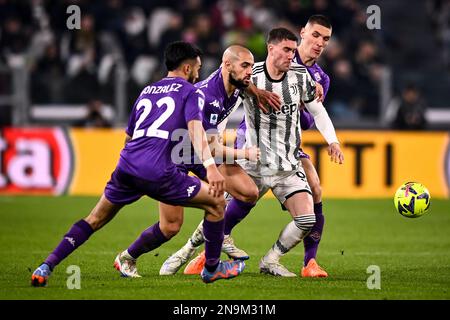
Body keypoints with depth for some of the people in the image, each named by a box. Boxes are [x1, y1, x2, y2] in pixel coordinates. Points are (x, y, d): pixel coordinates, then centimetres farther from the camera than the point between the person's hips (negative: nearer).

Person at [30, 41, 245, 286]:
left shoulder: (147, 91, 27)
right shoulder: (190, 92, 8)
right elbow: (195, 128, -11)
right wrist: (210, 166, -23)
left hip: (126, 164, 6)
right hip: (157, 171, -6)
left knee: (95, 219, 19)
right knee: (216, 202, 10)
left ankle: (47, 266, 5)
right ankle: (212, 269, 18)